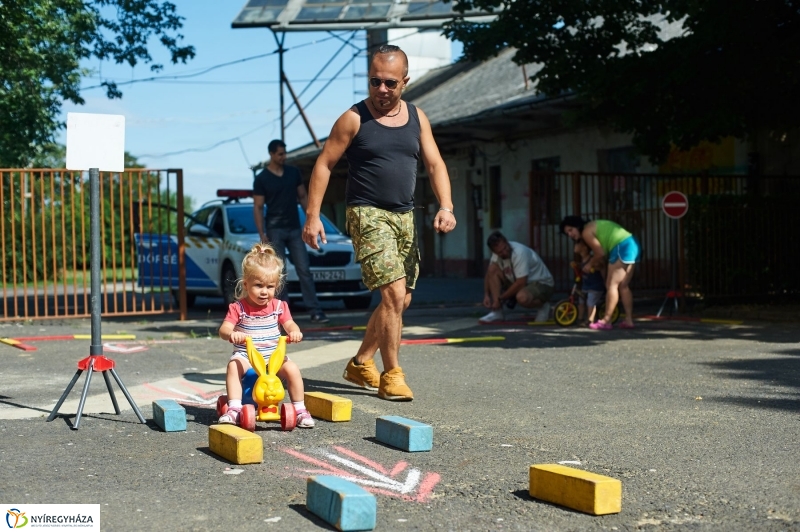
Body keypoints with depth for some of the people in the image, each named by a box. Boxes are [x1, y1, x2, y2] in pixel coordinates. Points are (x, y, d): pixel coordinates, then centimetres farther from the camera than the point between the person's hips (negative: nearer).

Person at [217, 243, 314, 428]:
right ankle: (234, 409, -31)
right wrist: (231, 334, -38)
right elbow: (224, 329, -13)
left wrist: (295, 332, -24)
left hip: (273, 356, 2)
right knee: (233, 365, -32)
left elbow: (290, 324, 1)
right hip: (245, 356, -2)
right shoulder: (238, 308, -4)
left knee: (292, 369, -22)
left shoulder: (279, 306, 5)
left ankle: (300, 409, -8)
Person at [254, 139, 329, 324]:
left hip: (295, 229, 3)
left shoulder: (294, 173, 8)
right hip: (275, 230, -3)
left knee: (304, 270, -2)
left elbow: (303, 197, 14)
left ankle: (315, 311, -4)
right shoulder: (261, 179, -2)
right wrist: (262, 234, -10)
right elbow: (258, 208, -3)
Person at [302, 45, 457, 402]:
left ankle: (361, 363, 28)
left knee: (401, 300, 11)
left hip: (404, 216, 6)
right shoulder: (353, 119, -5)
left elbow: (435, 164, 8)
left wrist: (446, 206, -9)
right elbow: (324, 165, -4)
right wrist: (312, 216, -11)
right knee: (393, 294, -17)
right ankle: (391, 376, -7)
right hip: (368, 214, -6)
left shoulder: (417, 118, 9)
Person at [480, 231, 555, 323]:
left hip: (543, 284, -7)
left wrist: (500, 298, -21)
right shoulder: (497, 253, -6)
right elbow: (489, 273, 2)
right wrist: (486, 295, -14)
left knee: (522, 297, -41)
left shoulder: (519, 252, -29)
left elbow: (521, 283, -30)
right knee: (492, 269, -13)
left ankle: (543, 305, -5)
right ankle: (497, 312, -12)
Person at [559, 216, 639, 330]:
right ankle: (628, 320, 11)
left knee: (611, 285, -6)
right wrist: (596, 264, 7)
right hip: (632, 244, 10)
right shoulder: (593, 227, 23)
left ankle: (606, 321, -5)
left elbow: (600, 254, -7)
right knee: (623, 286, 12)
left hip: (622, 248, -10)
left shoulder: (586, 232, -5)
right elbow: (604, 252, 19)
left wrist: (590, 265, 8)